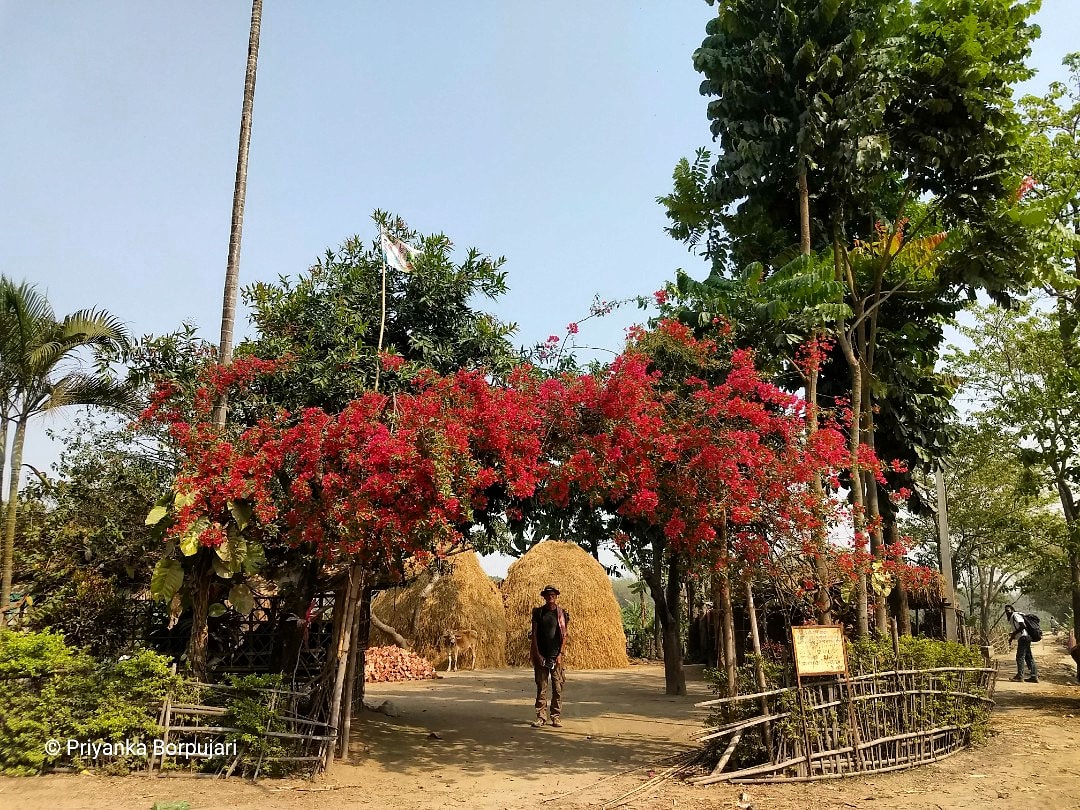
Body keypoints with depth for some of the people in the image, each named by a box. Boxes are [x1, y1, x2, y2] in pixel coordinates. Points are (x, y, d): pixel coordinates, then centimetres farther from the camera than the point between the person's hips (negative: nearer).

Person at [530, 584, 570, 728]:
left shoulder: (561, 614, 5)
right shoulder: (538, 612, 5)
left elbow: (564, 635, 4)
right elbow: (534, 634, 3)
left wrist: (560, 654, -5)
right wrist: (537, 654, -5)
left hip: (556, 656, 0)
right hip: (541, 656, 0)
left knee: (557, 688, 0)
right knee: (541, 688, 2)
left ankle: (556, 717, 8)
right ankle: (540, 717, 8)